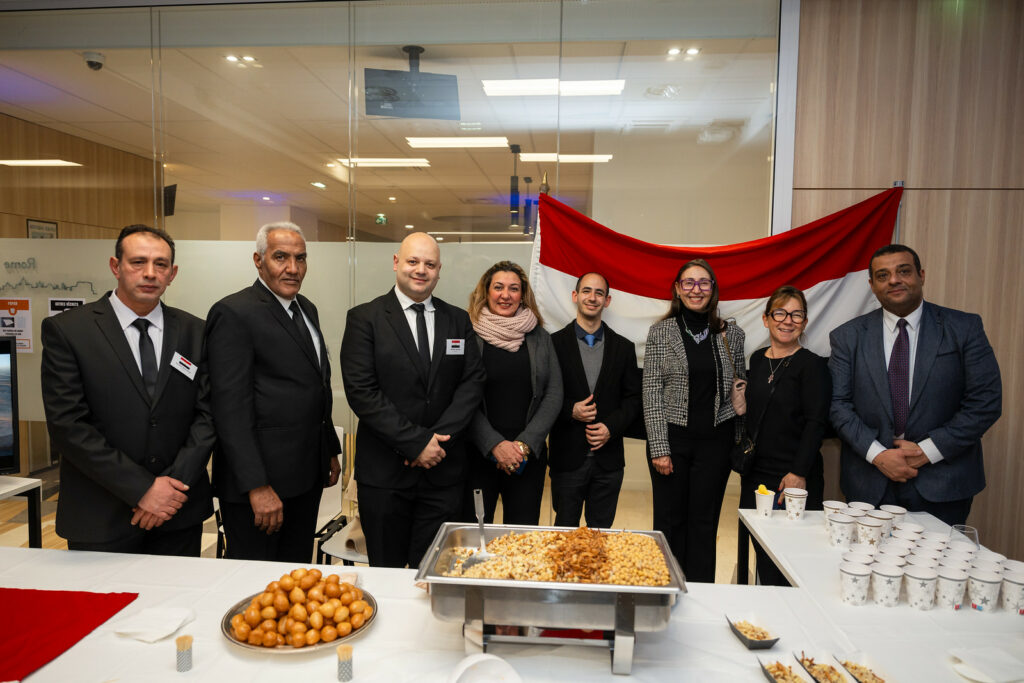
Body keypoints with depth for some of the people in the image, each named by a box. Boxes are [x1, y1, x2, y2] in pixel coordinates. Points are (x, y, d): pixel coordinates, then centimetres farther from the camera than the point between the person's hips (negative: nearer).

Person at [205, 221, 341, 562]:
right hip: (260, 477, -8)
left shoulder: (307, 309, 13)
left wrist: (330, 450, 19)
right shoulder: (233, 314, -13)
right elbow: (231, 410, -18)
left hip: (307, 475, 8)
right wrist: (257, 486, -21)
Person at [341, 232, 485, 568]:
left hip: (443, 469, 2)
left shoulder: (459, 320, 9)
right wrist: (415, 442, -14)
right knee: (386, 573, 11)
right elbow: (361, 391, -9)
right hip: (384, 471, -2)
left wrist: (439, 438, -11)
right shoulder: (365, 318, -1)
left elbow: (472, 382, 2)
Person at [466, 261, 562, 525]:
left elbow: (554, 394, 3)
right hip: (477, 454, -2)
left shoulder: (540, 338, 7)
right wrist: (495, 445, -14)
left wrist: (525, 444, -7)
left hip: (529, 453, 2)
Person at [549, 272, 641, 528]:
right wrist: (570, 410, -17)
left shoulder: (624, 347, 6)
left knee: (602, 532, 13)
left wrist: (611, 426, -8)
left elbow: (633, 398, 6)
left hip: (608, 459, 2)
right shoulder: (555, 343, -1)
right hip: (567, 457, -2)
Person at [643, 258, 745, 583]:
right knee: (670, 520, 6)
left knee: (704, 522, 8)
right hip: (671, 437, -1)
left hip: (715, 440, 2)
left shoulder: (732, 334, 6)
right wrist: (659, 448, -9)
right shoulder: (660, 332, -1)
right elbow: (651, 393, -4)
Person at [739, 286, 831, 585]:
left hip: (794, 480, -5)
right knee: (762, 553, 13)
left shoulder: (812, 365, -6)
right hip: (755, 475, 5)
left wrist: (799, 473, -16)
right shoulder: (757, 360, 10)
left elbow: (816, 423, -11)